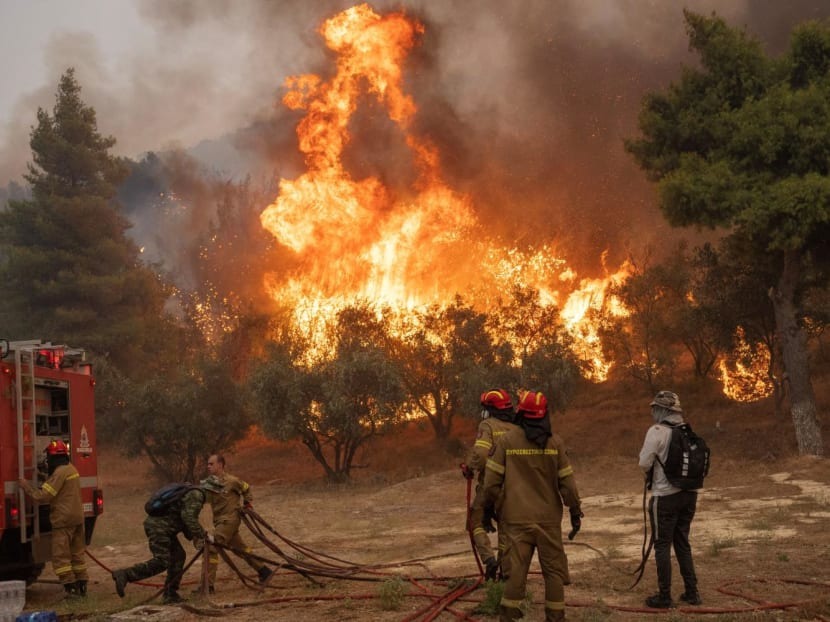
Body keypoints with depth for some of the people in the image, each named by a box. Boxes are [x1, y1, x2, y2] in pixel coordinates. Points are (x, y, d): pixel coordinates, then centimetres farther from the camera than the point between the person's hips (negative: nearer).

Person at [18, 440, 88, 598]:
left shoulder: (60, 472, -17)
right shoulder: (71, 468, 13)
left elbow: (42, 495, -20)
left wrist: (26, 486, -9)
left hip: (63, 519, -9)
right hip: (77, 518, 9)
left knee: (60, 555, -4)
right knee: (77, 553, 14)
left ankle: (71, 587, -7)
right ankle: (81, 585, 16)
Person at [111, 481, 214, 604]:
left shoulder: (190, 493, 22)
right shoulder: (195, 495, -11)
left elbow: (184, 519, 26)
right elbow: (189, 518, -22)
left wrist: (193, 537, 14)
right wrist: (203, 535, -13)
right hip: (159, 527, -11)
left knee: (178, 556, 12)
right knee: (161, 562, -14)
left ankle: (170, 594, 16)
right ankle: (124, 574, -17)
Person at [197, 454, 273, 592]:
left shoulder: (231, 481, -11)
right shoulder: (209, 483, 3)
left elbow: (246, 488, 7)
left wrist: (247, 502, 11)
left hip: (229, 520, -7)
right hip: (220, 520, 7)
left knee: (211, 548, -15)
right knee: (240, 548, 17)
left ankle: (209, 584, -11)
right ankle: (264, 571, 30)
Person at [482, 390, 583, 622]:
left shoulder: (506, 441, -3)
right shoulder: (555, 442, -2)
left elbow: (492, 479, -1)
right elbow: (566, 481, 0)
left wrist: (488, 507, 14)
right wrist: (575, 512, 10)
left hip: (516, 518, 0)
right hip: (549, 518, 0)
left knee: (515, 569, 2)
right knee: (553, 569, 8)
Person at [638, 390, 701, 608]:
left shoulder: (657, 431, -12)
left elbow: (645, 463, -14)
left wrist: (649, 474, 6)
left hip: (666, 495, -6)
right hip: (689, 493, 6)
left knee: (662, 545, 3)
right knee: (682, 543, 17)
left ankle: (664, 596, 5)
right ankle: (692, 592, 18)